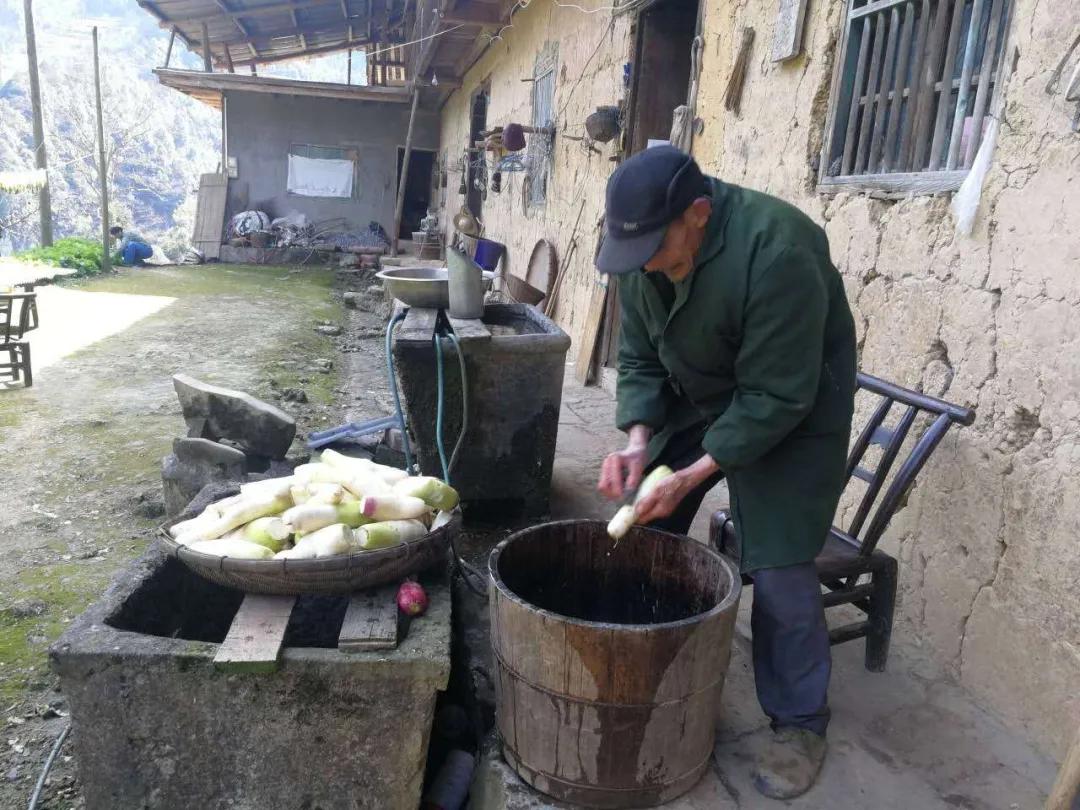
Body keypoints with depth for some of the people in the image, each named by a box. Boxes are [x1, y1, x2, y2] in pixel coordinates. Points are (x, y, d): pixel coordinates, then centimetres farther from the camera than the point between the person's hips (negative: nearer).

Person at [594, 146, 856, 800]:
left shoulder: (775, 250, -34)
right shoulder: (644, 249, -12)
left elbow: (776, 395, -30)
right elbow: (639, 358, -4)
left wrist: (696, 473, -30)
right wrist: (639, 443, -18)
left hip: (792, 410, -6)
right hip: (694, 398, 7)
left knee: (778, 568, -9)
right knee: (645, 529, 7)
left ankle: (800, 722, 14)